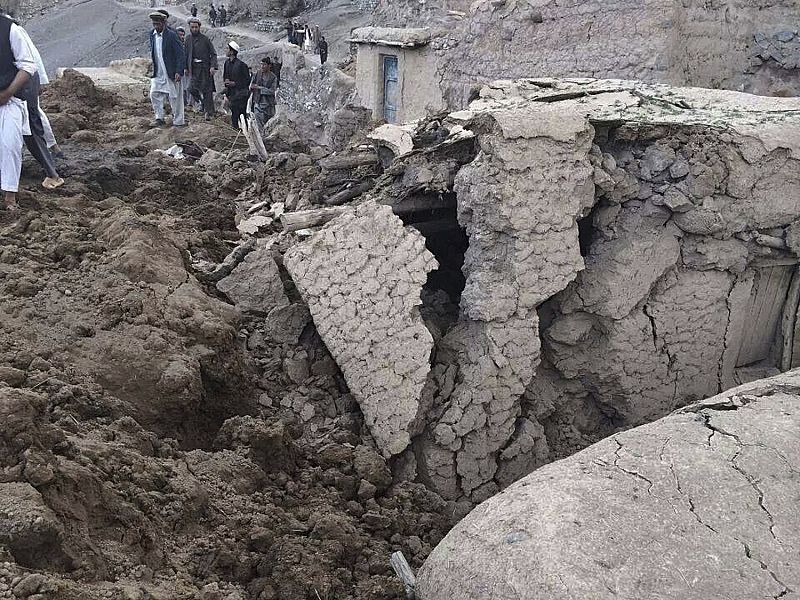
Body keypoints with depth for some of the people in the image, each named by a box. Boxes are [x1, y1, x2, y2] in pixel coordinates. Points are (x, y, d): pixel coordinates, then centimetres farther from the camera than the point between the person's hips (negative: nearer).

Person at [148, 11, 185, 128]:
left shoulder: (171, 35, -13)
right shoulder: (152, 34, 7)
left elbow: (181, 54, -14)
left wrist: (179, 72, -20)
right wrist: (154, 67, 15)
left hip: (171, 73, -6)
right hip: (158, 73, 6)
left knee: (174, 97, 2)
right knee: (154, 94, 1)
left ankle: (178, 121, 12)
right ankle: (159, 118, 10)